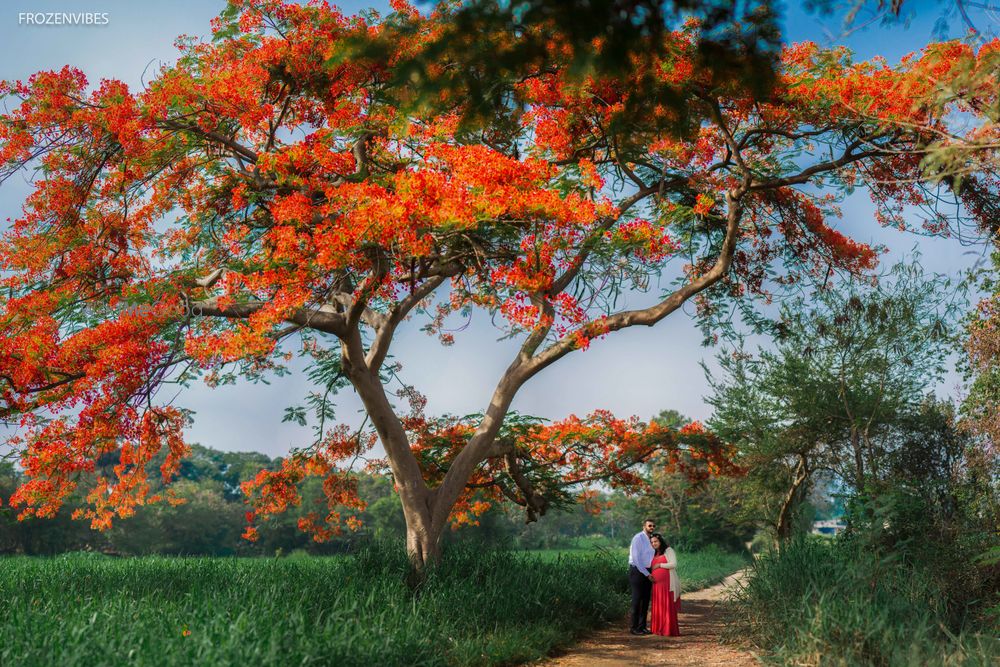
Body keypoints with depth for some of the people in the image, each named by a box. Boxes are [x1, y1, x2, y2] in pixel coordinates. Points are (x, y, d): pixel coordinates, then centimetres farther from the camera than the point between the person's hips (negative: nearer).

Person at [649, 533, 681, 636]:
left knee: (668, 606, -5)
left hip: (667, 583, -6)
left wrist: (659, 565, -10)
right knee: (658, 607, 5)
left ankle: (669, 630, -3)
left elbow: (673, 564, -11)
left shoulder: (668, 550, -1)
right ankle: (659, 629, 10)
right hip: (656, 584, 6)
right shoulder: (654, 554, 18)